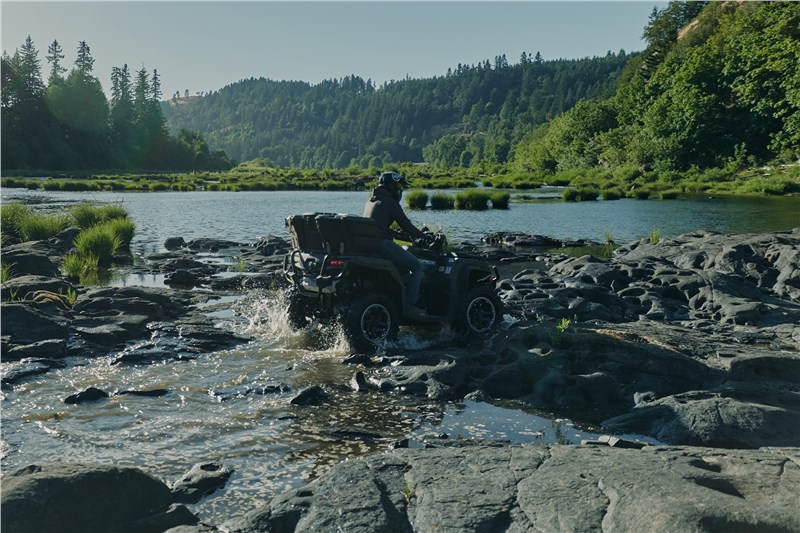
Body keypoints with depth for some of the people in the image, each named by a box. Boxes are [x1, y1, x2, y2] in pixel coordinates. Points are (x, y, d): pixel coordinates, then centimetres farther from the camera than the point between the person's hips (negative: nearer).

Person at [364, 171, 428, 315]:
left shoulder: (371, 201, 21)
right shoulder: (390, 203, -7)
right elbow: (406, 225, -5)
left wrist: (407, 236, 28)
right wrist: (424, 236, 11)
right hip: (382, 244, -10)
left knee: (405, 254, 31)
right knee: (417, 267, -3)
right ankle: (410, 305, -7)